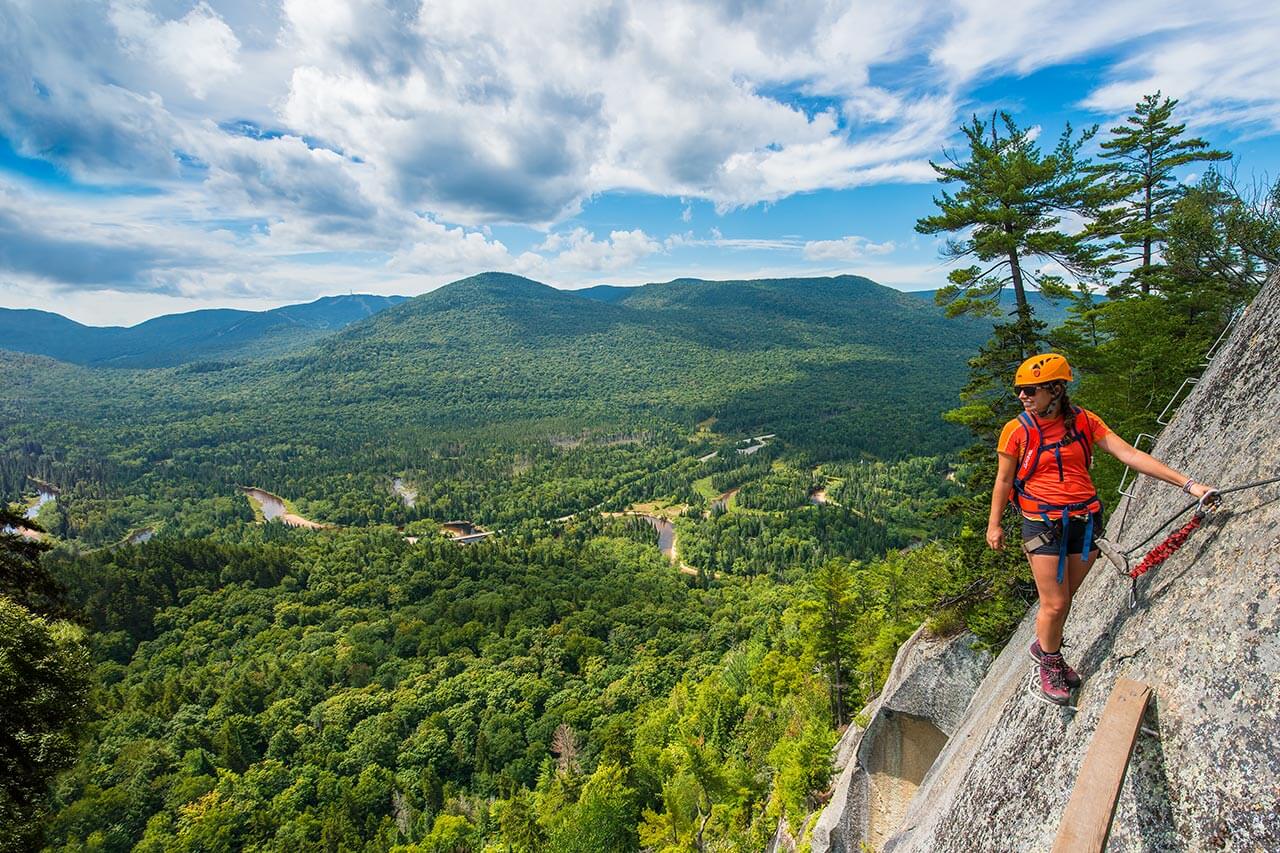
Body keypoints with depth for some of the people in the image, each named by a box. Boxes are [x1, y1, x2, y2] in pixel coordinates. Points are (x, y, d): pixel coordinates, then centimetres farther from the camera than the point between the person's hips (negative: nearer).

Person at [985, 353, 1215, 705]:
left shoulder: (1083, 421, 0)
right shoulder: (1017, 431, -9)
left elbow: (1131, 455, -2)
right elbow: (1003, 481, -1)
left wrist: (1187, 483, -9)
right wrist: (994, 525, 4)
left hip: (1085, 520, 3)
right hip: (1042, 523, -3)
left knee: (1064, 599, 13)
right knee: (1055, 605, 1)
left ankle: (1044, 647, 37)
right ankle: (1050, 665, 25)